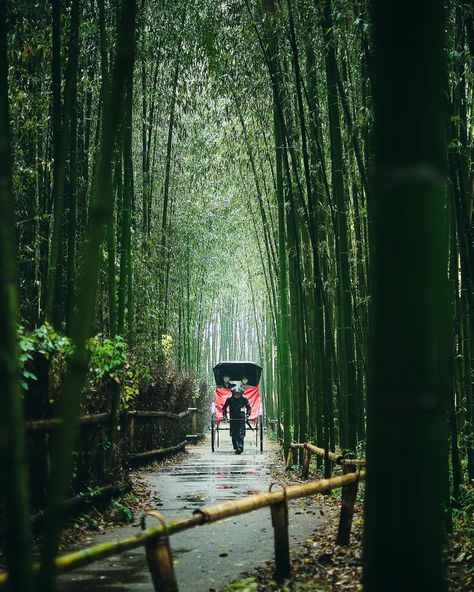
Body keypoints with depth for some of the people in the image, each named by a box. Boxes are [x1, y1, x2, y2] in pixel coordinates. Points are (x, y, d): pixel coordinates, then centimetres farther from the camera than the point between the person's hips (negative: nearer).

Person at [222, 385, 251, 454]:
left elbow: (249, 408, 5)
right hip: (232, 419, 2)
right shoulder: (229, 399, -4)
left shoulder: (244, 399, -5)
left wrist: (247, 415, -8)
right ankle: (236, 447, 14)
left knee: (240, 434, -11)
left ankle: (239, 448, -17)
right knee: (233, 434, 4)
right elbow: (224, 408, 6)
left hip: (241, 419, -2)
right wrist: (224, 415, -6)